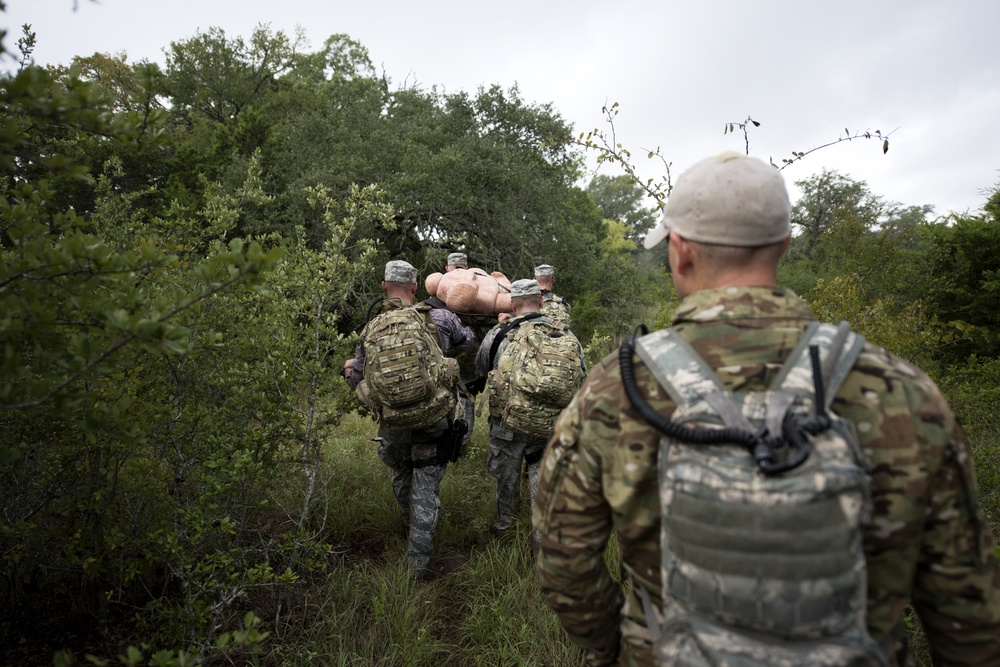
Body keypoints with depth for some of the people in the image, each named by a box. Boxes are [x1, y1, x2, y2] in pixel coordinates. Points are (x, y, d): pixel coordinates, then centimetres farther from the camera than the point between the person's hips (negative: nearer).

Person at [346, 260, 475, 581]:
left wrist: (349, 368, 22)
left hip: (393, 424, 2)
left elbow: (358, 381, -1)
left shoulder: (371, 329, -7)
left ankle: (411, 530, 48)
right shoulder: (439, 318, -8)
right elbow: (469, 342, 10)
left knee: (401, 477, 26)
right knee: (425, 488, 7)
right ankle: (420, 559, 6)